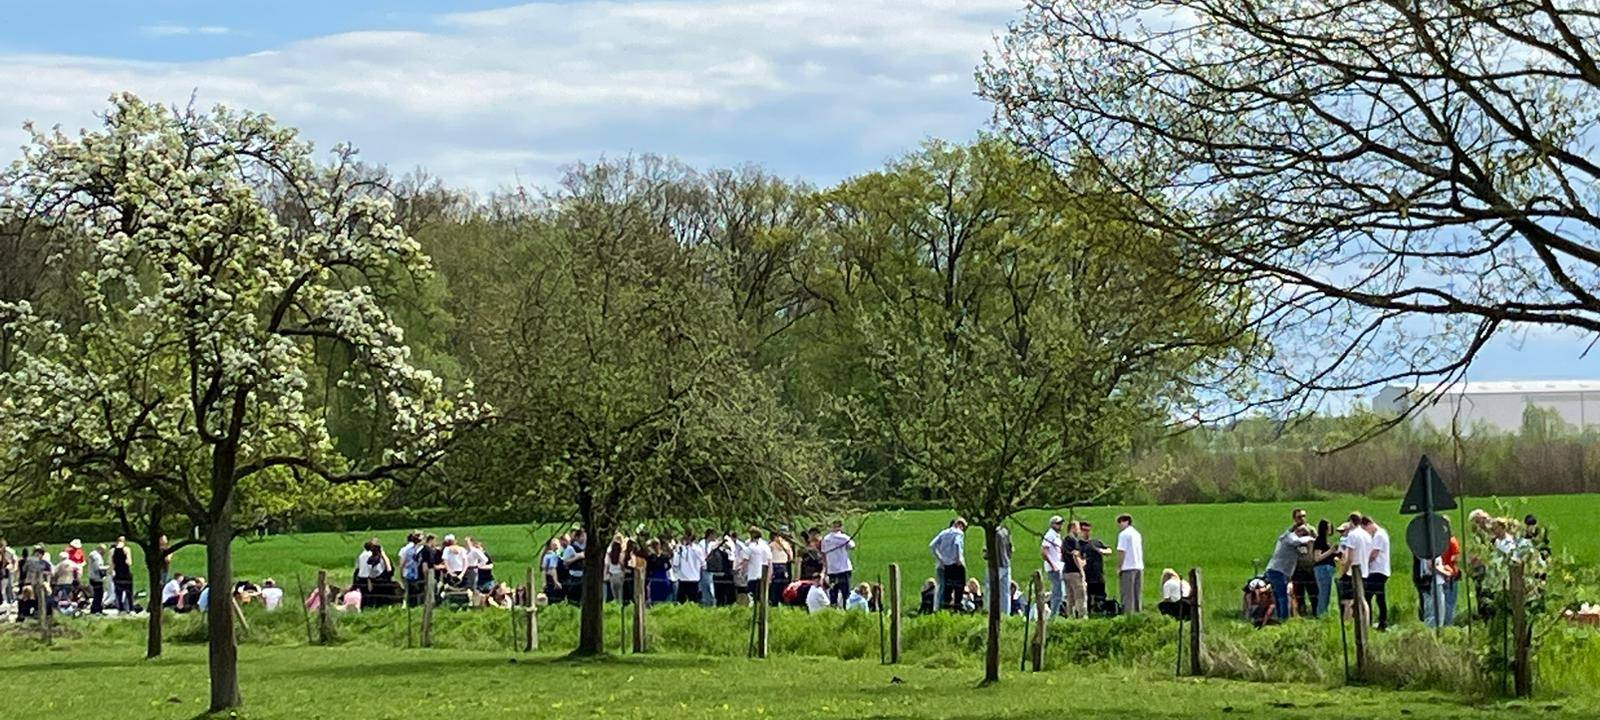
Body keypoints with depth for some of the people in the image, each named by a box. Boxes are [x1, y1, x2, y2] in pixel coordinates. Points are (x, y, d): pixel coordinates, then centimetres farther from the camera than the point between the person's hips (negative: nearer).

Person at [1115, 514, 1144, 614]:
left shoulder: (1124, 534, -7)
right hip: (1139, 567, 7)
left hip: (1128, 568, -7)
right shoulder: (1137, 534, 16)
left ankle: (1128, 615, -8)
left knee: (1127, 595, -5)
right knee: (1138, 594, 10)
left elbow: (1121, 552, -12)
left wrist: (1119, 567, -7)